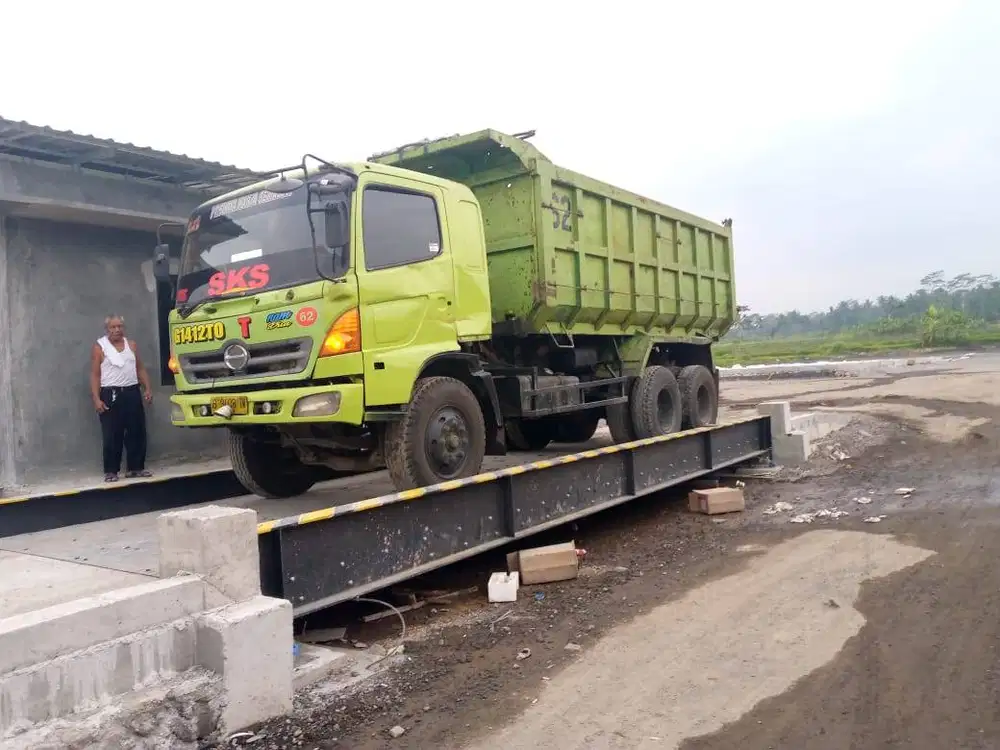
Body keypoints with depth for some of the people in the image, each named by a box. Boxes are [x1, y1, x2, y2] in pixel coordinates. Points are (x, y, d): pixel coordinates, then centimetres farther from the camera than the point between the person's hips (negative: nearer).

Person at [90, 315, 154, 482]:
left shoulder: (131, 345, 12)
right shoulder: (99, 348, -1)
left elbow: (141, 369, 15)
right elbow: (95, 375, -4)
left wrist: (147, 388, 4)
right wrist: (97, 399, -11)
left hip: (132, 393, 4)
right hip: (110, 395, -4)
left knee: (137, 432, 5)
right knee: (112, 435, -2)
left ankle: (136, 467, 13)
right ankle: (111, 471, 5)